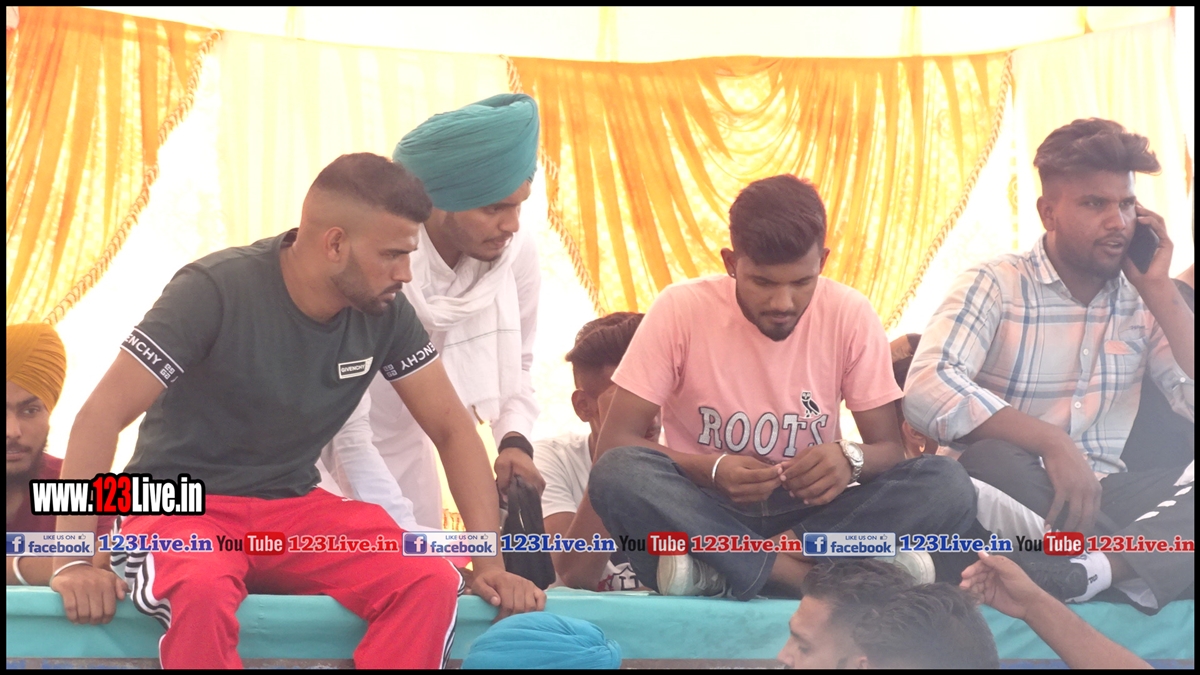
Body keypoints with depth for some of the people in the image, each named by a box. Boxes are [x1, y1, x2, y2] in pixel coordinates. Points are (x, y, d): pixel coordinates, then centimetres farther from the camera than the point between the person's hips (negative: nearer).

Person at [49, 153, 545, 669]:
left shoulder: (386, 312, -3)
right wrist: (74, 562, -27)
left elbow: (451, 428, 3)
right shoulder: (215, 291, -18)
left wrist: (489, 561, -7)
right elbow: (101, 416, -19)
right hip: (182, 508, -4)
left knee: (433, 583, -23)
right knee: (202, 591, -40)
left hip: (292, 509, 5)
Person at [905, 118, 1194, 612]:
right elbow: (927, 392, -19)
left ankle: (1089, 570, -44)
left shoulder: (1141, 301, 12)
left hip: (1102, 497, 4)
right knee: (993, 460, -38)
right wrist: (1052, 442, -27)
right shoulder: (995, 287, -2)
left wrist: (1159, 288, -2)